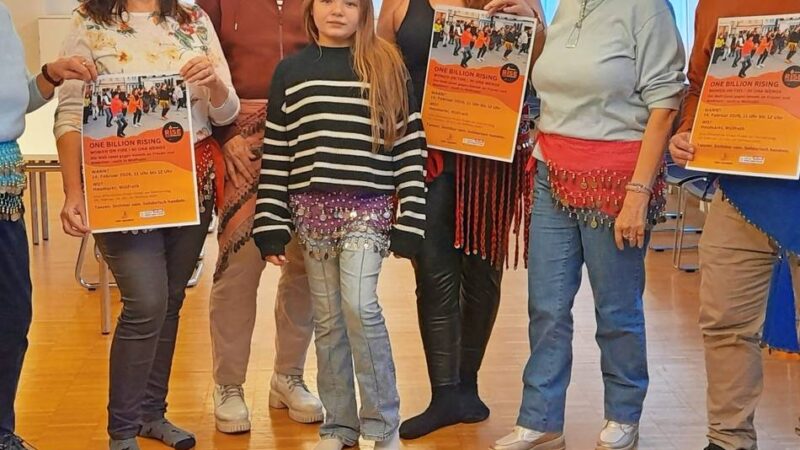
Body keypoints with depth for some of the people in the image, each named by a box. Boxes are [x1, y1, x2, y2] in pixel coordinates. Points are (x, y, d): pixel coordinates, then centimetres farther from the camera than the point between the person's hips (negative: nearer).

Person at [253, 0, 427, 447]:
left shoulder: (388, 66, 3)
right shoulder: (291, 70, 9)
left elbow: (410, 145, 1)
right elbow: (276, 153, 8)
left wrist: (409, 222, -5)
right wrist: (271, 226, 3)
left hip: (368, 209, -3)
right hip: (312, 211, 3)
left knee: (360, 305, -15)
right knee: (328, 319, 8)